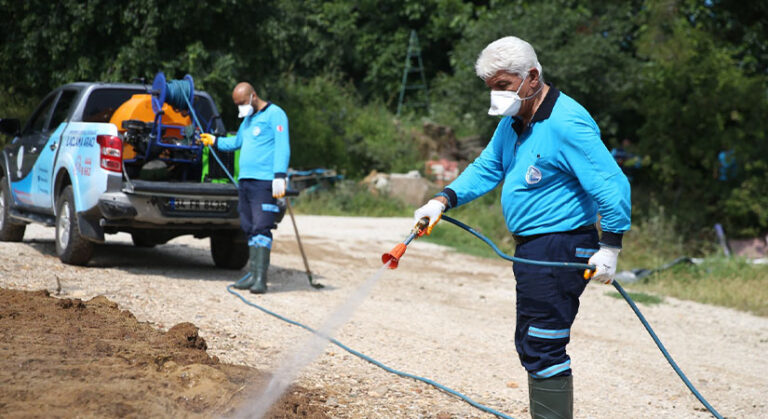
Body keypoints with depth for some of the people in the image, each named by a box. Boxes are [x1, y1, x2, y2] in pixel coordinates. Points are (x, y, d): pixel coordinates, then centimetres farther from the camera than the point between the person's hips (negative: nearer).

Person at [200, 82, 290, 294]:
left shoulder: (275, 114, -4)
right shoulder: (248, 119, 23)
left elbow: (282, 147, -14)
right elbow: (236, 142, 40)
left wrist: (280, 176, -22)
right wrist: (215, 141, 33)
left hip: (264, 182, -9)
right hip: (244, 181, 9)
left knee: (261, 228, -14)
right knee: (250, 229, 8)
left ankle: (260, 278, -17)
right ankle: (253, 274, 12)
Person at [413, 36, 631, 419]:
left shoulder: (567, 124, -20)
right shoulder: (513, 122, 11)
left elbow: (612, 186, -22)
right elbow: (486, 168, 16)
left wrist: (610, 246, -24)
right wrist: (444, 200, 1)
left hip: (560, 250, -11)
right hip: (532, 249, 11)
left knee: (543, 350, -10)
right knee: (529, 344, 17)